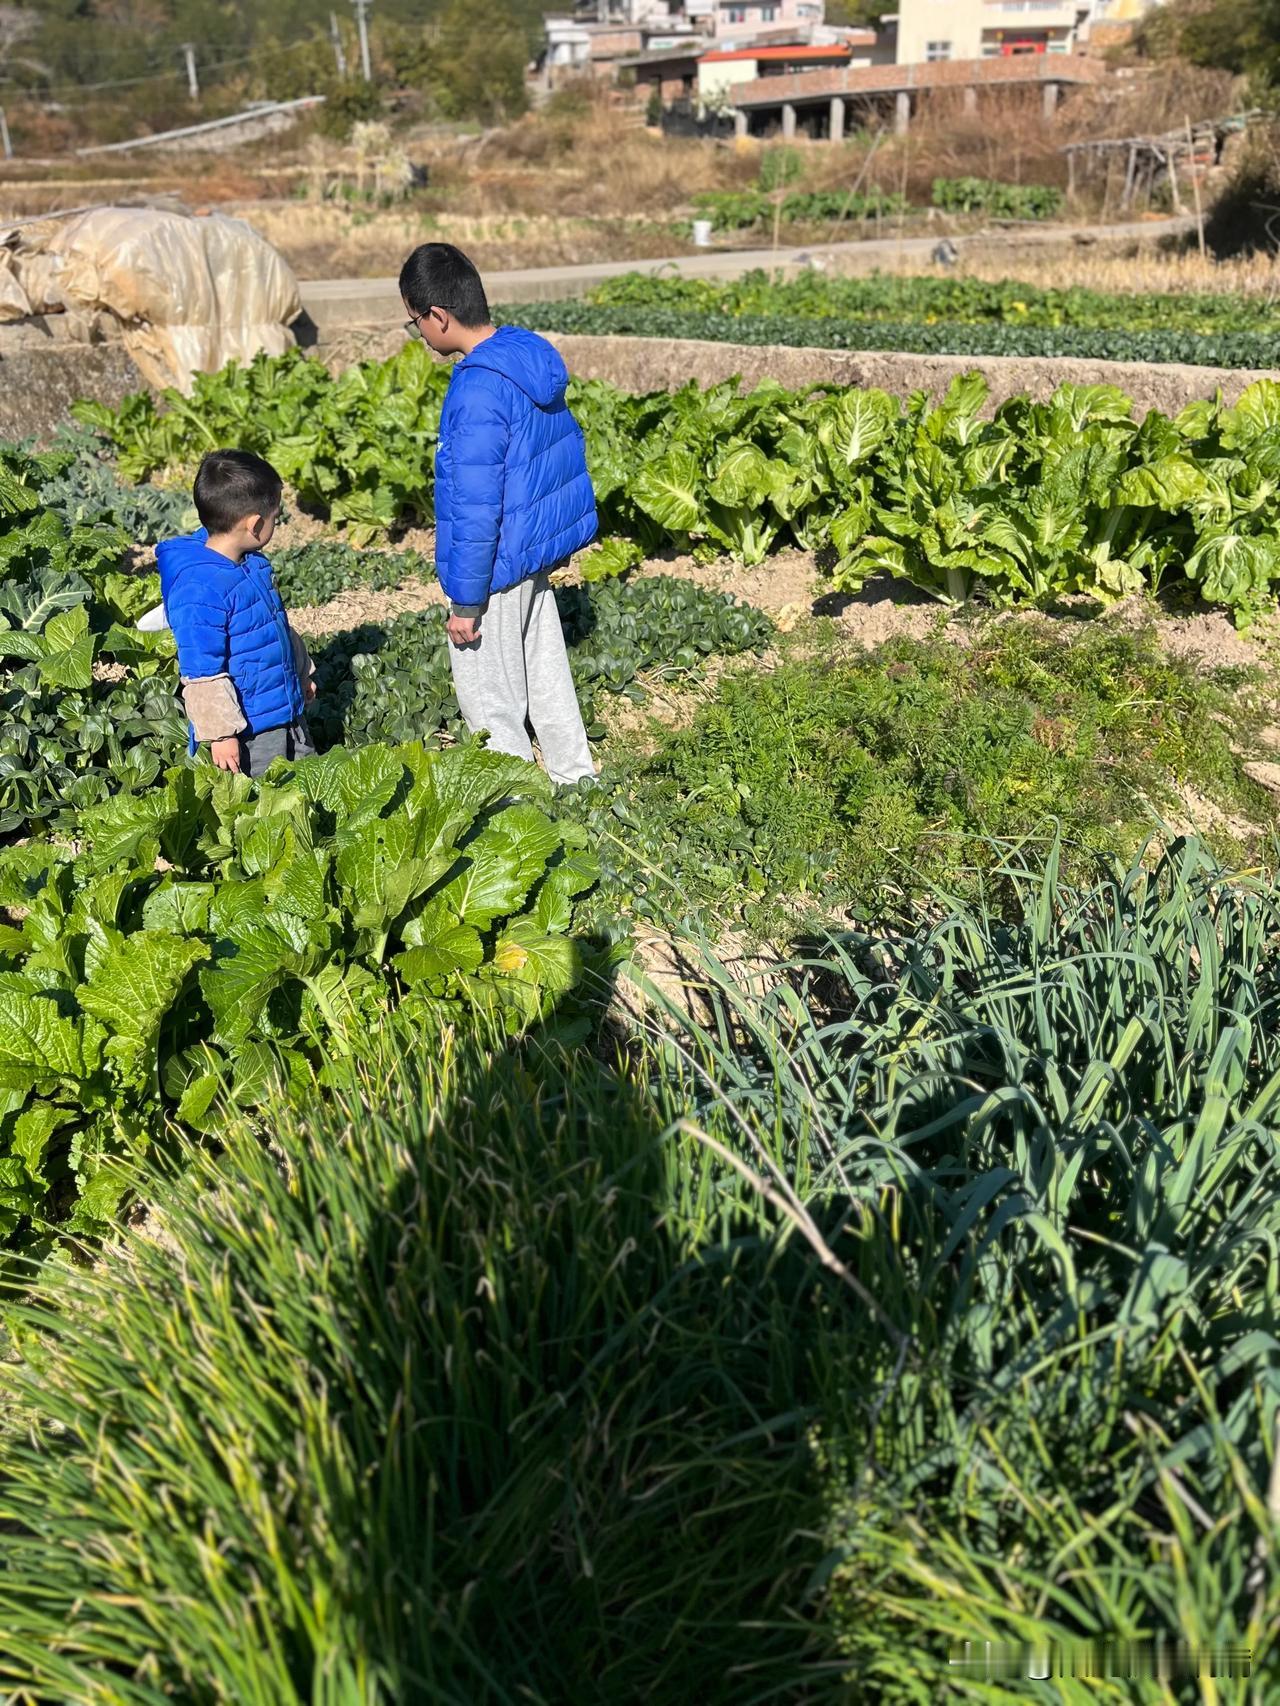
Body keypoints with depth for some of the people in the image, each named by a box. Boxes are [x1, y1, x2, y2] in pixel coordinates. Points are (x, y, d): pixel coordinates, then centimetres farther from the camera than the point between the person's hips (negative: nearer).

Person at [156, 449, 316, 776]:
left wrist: (303, 673, 27)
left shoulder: (252, 563, 4)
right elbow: (201, 672, -23)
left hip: (287, 710, 9)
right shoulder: (200, 589, -25)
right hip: (247, 730, -9)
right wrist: (219, 733, -21)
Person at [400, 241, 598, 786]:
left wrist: (465, 601, -17)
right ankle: (578, 782, 36)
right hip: (535, 556, 9)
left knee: (489, 700, 6)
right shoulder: (532, 355, 2)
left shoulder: (477, 389, -25)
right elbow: (565, 445, 13)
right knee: (546, 680, 22)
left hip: (493, 571, -9)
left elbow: (476, 507, -25)